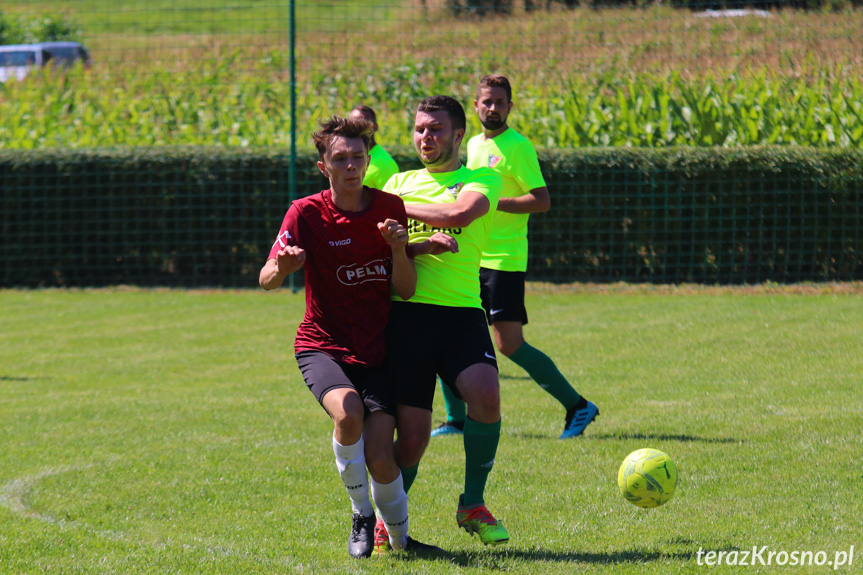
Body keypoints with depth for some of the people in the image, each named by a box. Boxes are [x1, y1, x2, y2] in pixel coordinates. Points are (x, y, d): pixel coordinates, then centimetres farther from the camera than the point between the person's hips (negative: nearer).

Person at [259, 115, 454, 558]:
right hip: (323, 347, -2)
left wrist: (400, 248, -16)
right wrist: (282, 268, -38)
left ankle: (400, 537, 13)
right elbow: (266, 280, -15)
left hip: (376, 351, 2)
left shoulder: (389, 208, 2)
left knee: (380, 458, -14)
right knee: (348, 411, -33)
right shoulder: (307, 214, -6)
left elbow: (406, 290, 3)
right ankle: (362, 515, -11)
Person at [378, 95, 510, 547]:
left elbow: (460, 213, -11)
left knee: (485, 394, -27)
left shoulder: (482, 179, 9)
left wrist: (399, 209, -2)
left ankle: (473, 505, -5)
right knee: (411, 436, -6)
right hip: (407, 311, 1)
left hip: (460, 311, -1)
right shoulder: (400, 182, 21)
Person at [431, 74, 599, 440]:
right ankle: (456, 419, 13)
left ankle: (577, 407, 2)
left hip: (504, 260, -8)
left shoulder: (517, 146, -9)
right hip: (469, 258, 8)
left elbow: (541, 201, -16)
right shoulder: (474, 145, 16)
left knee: (509, 344, -10)